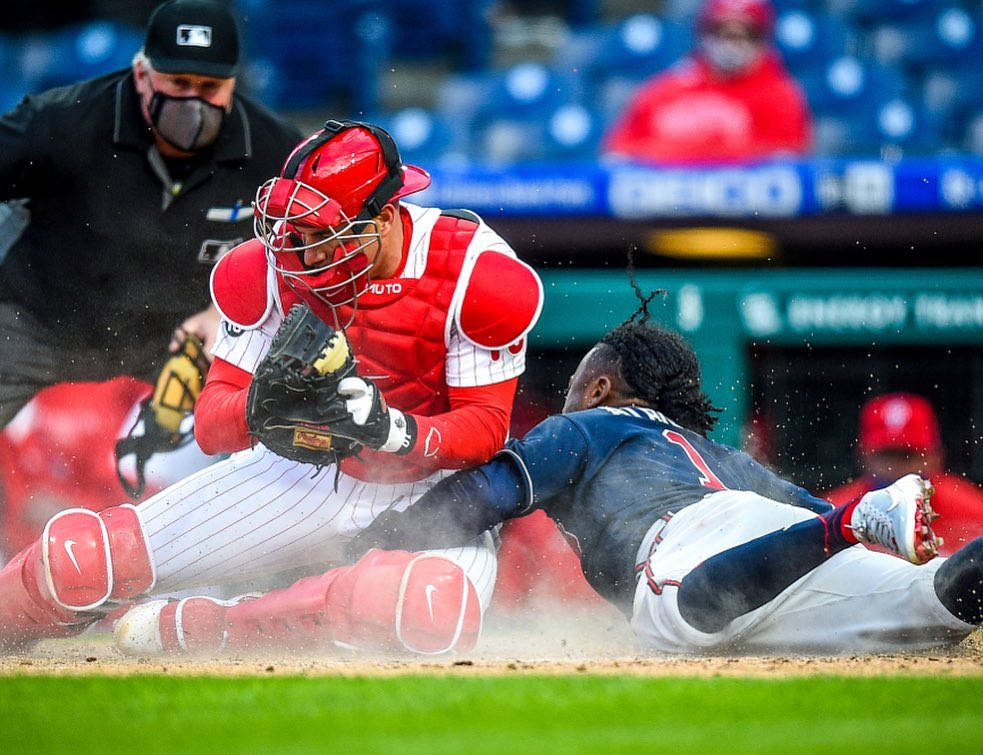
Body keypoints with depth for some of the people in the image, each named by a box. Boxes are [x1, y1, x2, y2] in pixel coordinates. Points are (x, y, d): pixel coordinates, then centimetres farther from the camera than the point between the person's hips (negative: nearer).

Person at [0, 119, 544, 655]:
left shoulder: (473, 273, -20)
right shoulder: (272, 267, -11)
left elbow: (486, 429, -16)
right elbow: (209, 425, -11)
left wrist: (395, 429, -36)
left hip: (432, 487, -2)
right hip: (308, 475, 2)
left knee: (432, 614, -41)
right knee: (77, 556, -14)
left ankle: (191, 629, -21)